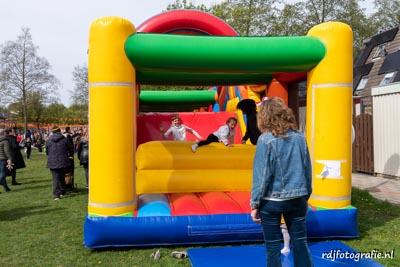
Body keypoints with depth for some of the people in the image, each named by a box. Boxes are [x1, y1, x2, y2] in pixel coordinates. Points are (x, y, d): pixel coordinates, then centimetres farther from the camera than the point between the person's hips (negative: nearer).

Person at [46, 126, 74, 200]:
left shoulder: (48, 140, 2)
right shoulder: (65, 139, -3)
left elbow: (47, 152, 12)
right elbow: (71, 150, 2)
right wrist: (68, 155, 23)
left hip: (52, 162, 0)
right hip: (63, 162, 0)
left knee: (55, 178, 1)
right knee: (62, 177, 16)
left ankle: (56, 194, -7)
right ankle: (62, 192, 23)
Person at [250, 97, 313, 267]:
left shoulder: (266, 139, -13)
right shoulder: (299, 137, 0)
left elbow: (261, 174, -13)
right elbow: (307, 170, 7)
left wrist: (255, 203, -5)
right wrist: (306, 196, 19)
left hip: (271, 201, -4)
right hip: (297, 199, 4)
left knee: (273, 246, 10)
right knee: (300, 243, 14)